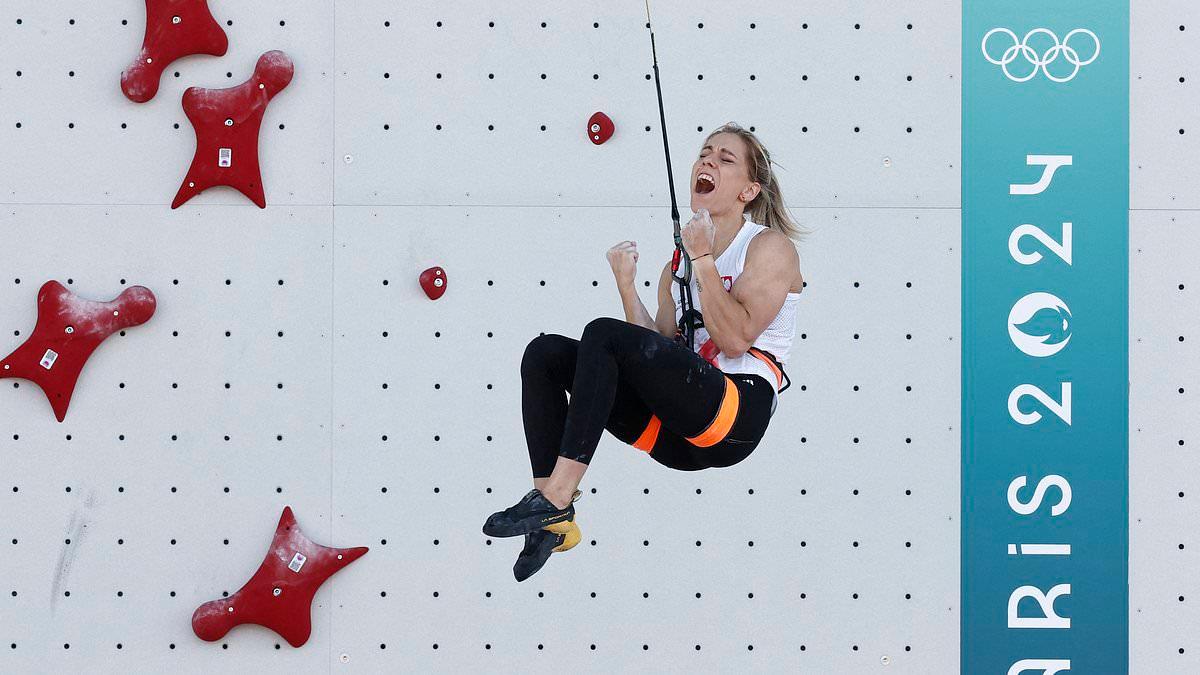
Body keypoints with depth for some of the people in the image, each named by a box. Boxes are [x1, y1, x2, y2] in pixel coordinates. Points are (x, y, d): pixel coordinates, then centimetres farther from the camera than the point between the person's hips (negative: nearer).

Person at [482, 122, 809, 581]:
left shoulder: (769, 247, 4)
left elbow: (736, 339, -12)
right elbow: (660, 352, 13)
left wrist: (703, 259, -9)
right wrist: (626, 285, 5)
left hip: (737, 414, -8)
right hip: (677, 437, 8)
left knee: (604, 334, -24)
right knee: (545, 353, -5)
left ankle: (554, 499, -28)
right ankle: (552, 524, -17)